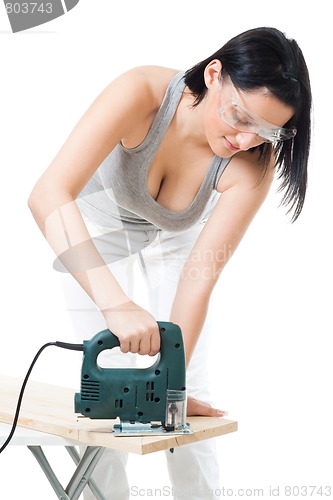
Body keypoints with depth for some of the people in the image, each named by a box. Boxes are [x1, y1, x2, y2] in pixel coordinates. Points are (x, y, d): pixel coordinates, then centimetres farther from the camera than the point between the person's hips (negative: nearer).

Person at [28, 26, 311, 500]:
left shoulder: (254, 163, -31)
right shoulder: (142, 92, -38)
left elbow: (200, 276, -29)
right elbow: (48, 196, -48)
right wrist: (114, 302, -58)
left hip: (175, 235, 2)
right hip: (98, 226, -1)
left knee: (192, 392, -1)